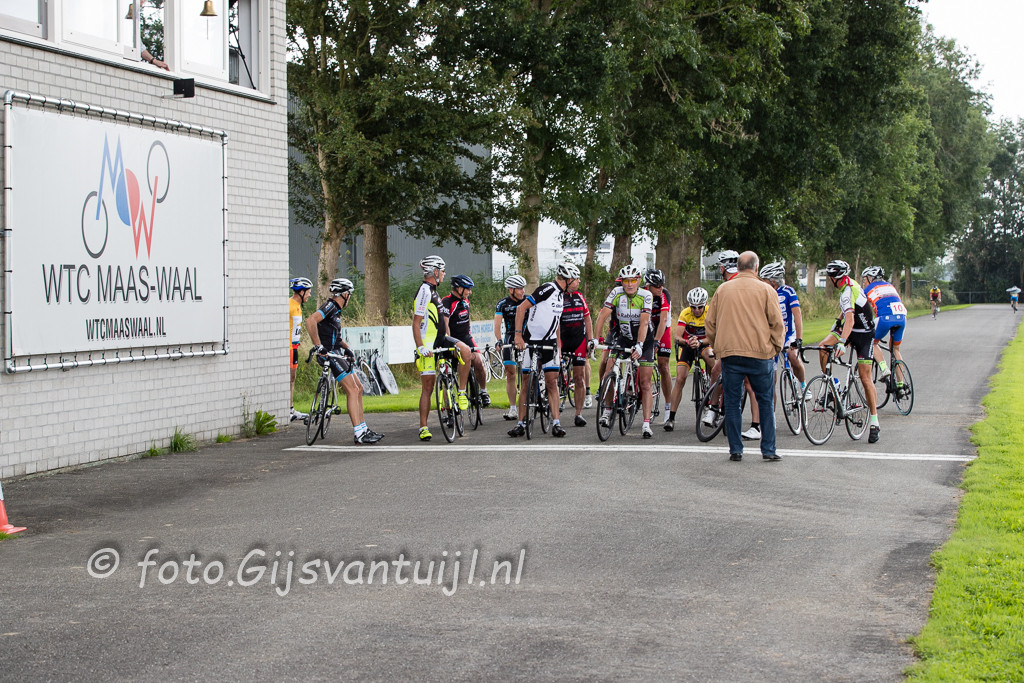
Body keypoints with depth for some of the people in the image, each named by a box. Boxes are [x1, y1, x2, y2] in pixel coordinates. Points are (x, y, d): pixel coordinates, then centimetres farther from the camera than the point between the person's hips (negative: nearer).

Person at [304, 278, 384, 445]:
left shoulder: (335, 309, 18)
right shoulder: (330, 306, -13)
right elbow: (310, 321, -30)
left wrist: (347, 348, 18)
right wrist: (318, 346, -29)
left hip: (336, 355, 10)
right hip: (329, 356, -10)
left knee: (358, 388, 12)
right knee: (352, 390, -14)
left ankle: (363, 430, 15)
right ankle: (359, 434, -16)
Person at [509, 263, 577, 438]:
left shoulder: (561, 296, 14)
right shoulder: (548, 289, -13)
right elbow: (521, 308, -16)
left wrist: (559, 348, 20)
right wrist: (518, 334, -21)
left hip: (550, 344, 6)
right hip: (531, 342, -6)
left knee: (552, 382, -4)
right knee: (527, 383, 0)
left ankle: (556, 423, -5)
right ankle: (521, 423, 7)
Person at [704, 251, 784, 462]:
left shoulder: (722, 290, 7)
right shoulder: (766, 290, 0)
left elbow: (710, 323, 10)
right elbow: (777, 323, -3)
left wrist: (717, 348, 22)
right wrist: (775, 348, 9)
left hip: (729, 353, 2)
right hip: (760, 353, -2)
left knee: (732, 403, 6)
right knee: (766, 402, 7)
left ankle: (735, 450, 6)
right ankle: (768, 449, 5)